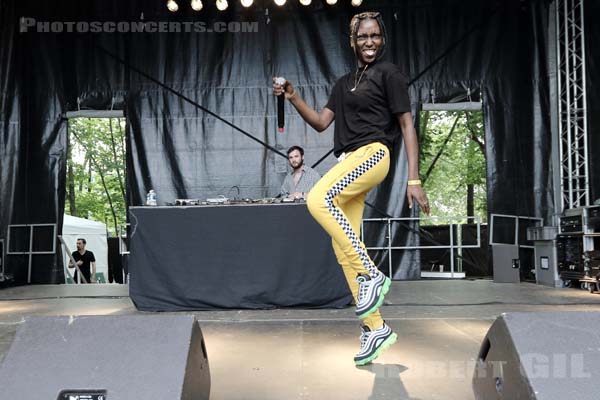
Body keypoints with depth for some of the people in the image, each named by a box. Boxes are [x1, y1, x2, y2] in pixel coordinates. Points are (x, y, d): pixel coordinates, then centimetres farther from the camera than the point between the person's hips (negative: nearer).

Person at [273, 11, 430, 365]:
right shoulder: (344, 83, 24)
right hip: (349, 162, 8)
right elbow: (320, 122, 20)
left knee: (318, 200, -32)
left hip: (373, 153, -7)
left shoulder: (389, 73, 4)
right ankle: (376, 328, 8)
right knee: (344, 249, 1)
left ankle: (372, 275, -22)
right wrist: (293, 97, 6)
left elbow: (407, 126, -2)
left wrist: (414, 179, -11)